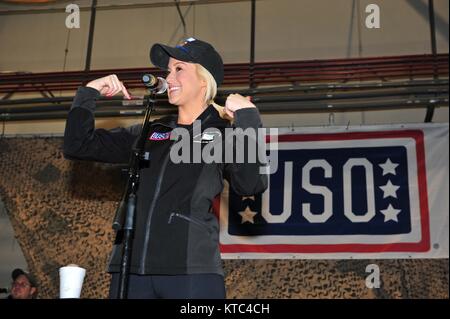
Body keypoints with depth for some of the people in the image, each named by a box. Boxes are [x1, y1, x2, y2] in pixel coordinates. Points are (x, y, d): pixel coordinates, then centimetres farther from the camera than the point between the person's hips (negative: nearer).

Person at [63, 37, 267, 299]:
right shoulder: (147, 134, 16)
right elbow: (78, 147, 18)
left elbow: (252, 184, -14)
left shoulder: (223, 134, 4)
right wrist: (89, 93, 10)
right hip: (131, 269, 4)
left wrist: (248, 117, -13)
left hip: (192, 272, -4)